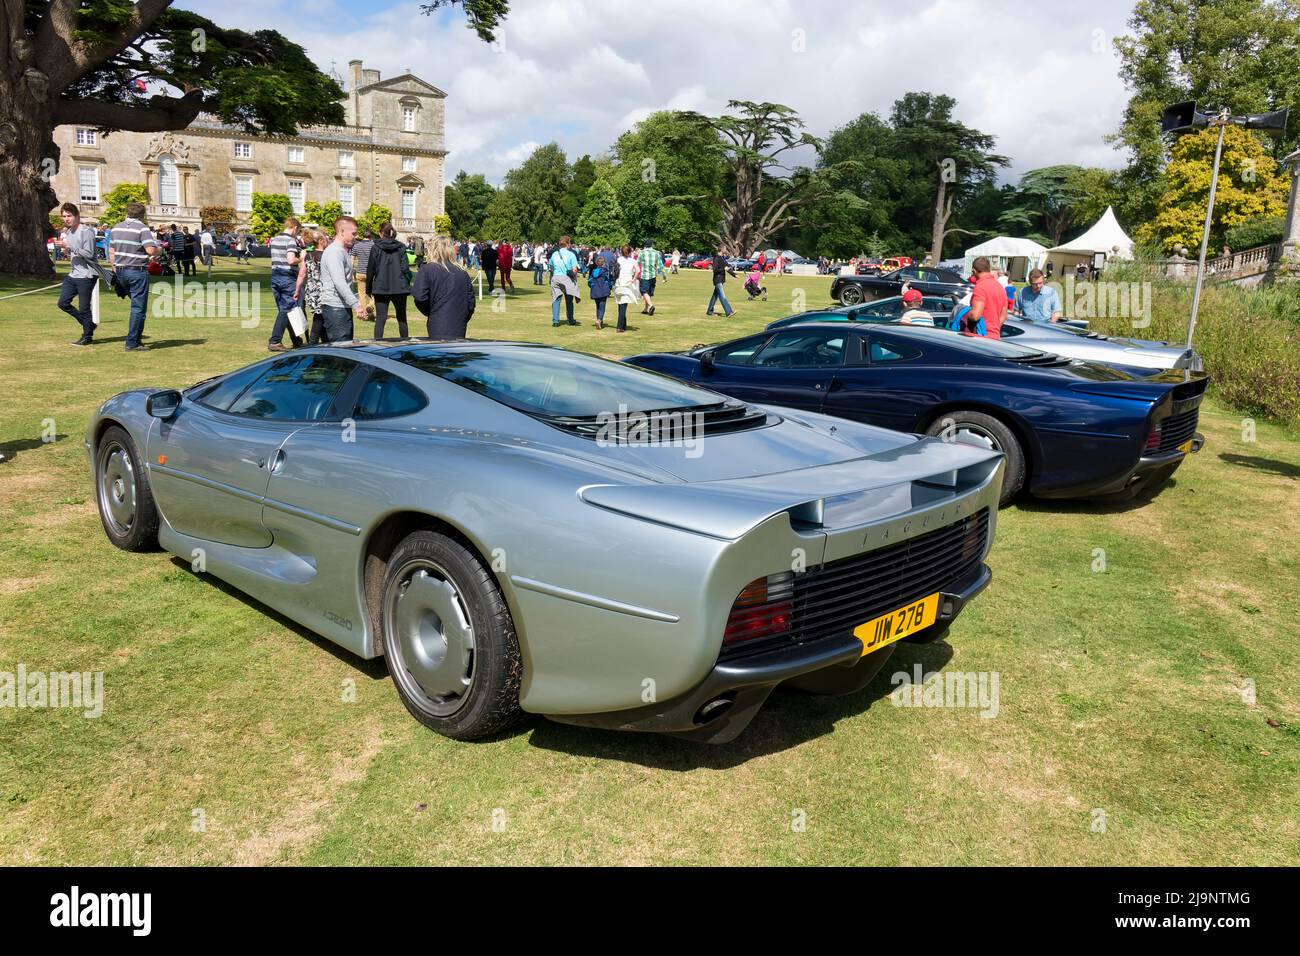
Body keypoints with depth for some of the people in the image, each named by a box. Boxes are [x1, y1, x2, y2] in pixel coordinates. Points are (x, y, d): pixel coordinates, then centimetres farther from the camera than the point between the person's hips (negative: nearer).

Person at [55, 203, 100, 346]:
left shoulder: (86, 232, -13)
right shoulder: (67, 232, 14)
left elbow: (89, 254, -22)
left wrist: (68, 247, -23)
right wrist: (64, 249, 3)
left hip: (86, 275, -9)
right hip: (73, 274, 9)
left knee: (84, 308, -3)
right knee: (63, 303, 8)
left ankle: (87, 336, 11)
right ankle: (88, 324, 22)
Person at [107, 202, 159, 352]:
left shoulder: (117, 228, 13)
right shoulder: (142, 228, -10)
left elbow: (111, 251, 15)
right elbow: (151, 250, -21)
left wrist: (115, 271, 22)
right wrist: (159, 249, 1)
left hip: (121, 271, 7)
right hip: (138, 272, -7)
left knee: (136, 304, 20)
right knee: (138, 308, -3)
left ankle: (136, 335, 20)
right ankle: (132, 343, -4)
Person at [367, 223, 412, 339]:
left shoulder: (376, 248, -3)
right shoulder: (401, 247, 0)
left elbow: (371, 269, -2)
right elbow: (404, 268, -7)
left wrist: (368, 288, 6)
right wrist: (408, 283, 6)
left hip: (381, 287, -1)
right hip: (399, 288, 1)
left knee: (380, 319, 1)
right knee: (402, 318, 14)